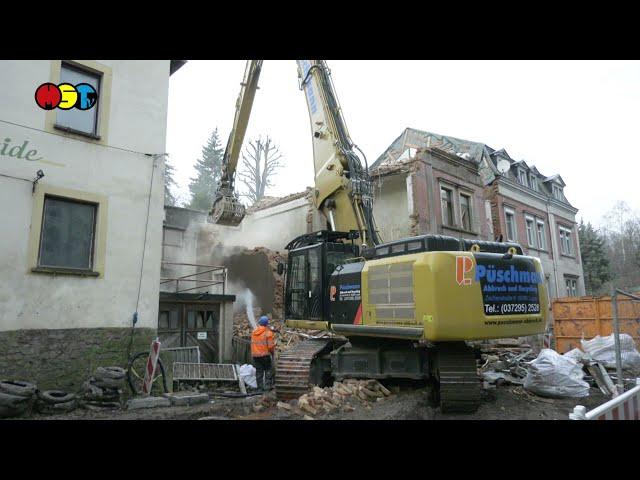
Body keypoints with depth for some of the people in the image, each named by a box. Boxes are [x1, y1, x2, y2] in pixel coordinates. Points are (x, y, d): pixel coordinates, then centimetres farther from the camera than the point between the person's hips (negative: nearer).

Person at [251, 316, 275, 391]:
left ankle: (260, 387, 15)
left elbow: (253, 343, 10)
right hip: (265, 354, -5)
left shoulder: (254, 331, 3)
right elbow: (270, 346, -13)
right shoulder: (268, 332, -14)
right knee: (268, 370, 10)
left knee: (259, 371, 11)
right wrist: (273, 352, 4)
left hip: (255, 355, 5)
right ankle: (267, 385, 8)